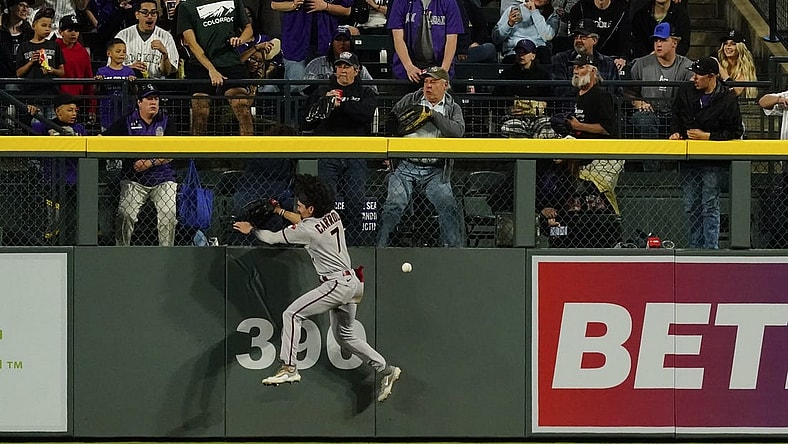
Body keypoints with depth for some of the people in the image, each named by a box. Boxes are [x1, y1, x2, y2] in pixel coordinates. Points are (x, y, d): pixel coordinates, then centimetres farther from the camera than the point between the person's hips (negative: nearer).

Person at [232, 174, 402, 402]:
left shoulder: (309, 230, -17)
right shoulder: (332, 215, 6)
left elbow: (273, 238, -3)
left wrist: (251, 229, 14)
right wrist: (279, 211, 33)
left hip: (337, 285, -9)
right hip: (352, 284, 9)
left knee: (292, 314, -11)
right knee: (344, 335, 22)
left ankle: (289, 368, -20)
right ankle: (386, 369, 25)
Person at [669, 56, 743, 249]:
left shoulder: (728, 99, -8)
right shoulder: (685, 92, 7)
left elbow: (736, 132, -7)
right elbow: (676, 117, 23)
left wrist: (706, 136, -14)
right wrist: (676, 132, 3)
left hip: (713, 162, -5)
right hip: (688, 160, 5)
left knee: (710, 207, -7)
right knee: (691, 208, 9)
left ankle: (711, 248, -4)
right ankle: (695, 247, 18)